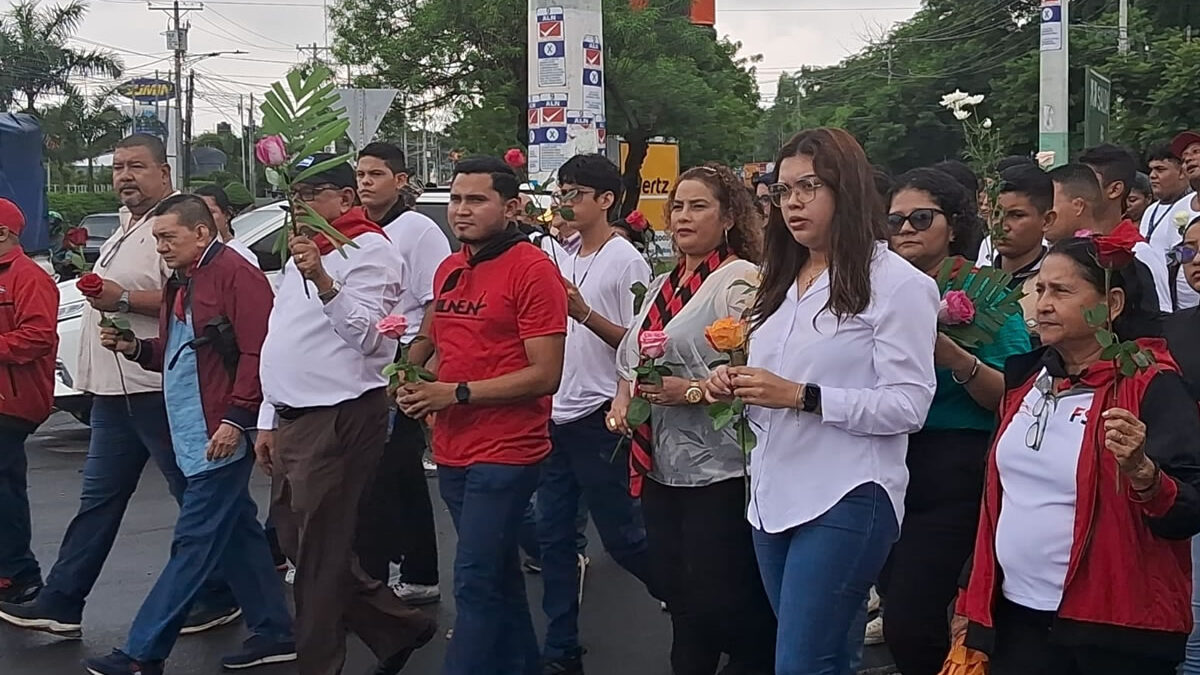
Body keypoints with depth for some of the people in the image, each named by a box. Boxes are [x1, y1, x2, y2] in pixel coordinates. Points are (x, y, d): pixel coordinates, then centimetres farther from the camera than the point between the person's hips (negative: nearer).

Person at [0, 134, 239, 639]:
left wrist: (123, 299, -24)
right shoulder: (127, 227, 19)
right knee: (98, 498, 12)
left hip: (157, 387, -10)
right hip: (114, 389, 10)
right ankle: (60, 603, 18)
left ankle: (220, 599, 13)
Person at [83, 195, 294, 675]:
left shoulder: (235, 274, -12)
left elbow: (258, 352, -18)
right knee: (237, 534, 14)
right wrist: (134, 347, 7)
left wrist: (235, 418, -20)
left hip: (221, 436, -10)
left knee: (195, 544, -4)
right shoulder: (182, 284, 17)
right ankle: (274, 633, 23)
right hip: (195, 434, 10)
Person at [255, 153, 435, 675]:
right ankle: (398, 628, 25)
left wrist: (323, 281, -32)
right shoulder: (300, 253, 21)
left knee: (319, 555, -3)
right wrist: (269, 421, 22)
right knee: (296, 541, 15)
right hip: (294, 420, 10)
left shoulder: (369, 250, -9)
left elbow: (368, 336, -21)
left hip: (340, 419, -10)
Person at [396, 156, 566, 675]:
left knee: (475, 583, -7)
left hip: (506, 453, -8)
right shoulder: (447, 271, 11)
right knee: (499, 576, 19)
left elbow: (545, 375, -16)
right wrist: (419, 384, 2)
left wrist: (456, 394, -18)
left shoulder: (532, 269, -12)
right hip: (453, 451, 8)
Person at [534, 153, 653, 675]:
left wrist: (586, 314, -24)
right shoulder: (564, 259, 13)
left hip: (597, 417, -7)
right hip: (555, 414, 7)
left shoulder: (626, 261, -9)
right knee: (554, 537, 9)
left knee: (619, 535, 1)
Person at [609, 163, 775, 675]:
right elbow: (631, 357, 22)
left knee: (721, 601, -2)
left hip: (717, 469, -8)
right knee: (676, 593, 18)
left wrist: (690, 392, -24)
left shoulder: (738, 281, -11)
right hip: (661, 464, 8)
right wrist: (623, 398, 3)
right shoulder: (662, 287, 15)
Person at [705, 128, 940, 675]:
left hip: (845, 500, -8)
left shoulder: (896, 282, -8)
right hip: (773, 495, 8)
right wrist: (735, 386, 2)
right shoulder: (781, 280, 17)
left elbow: (909, 405, -15)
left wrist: (799, 396, -20)